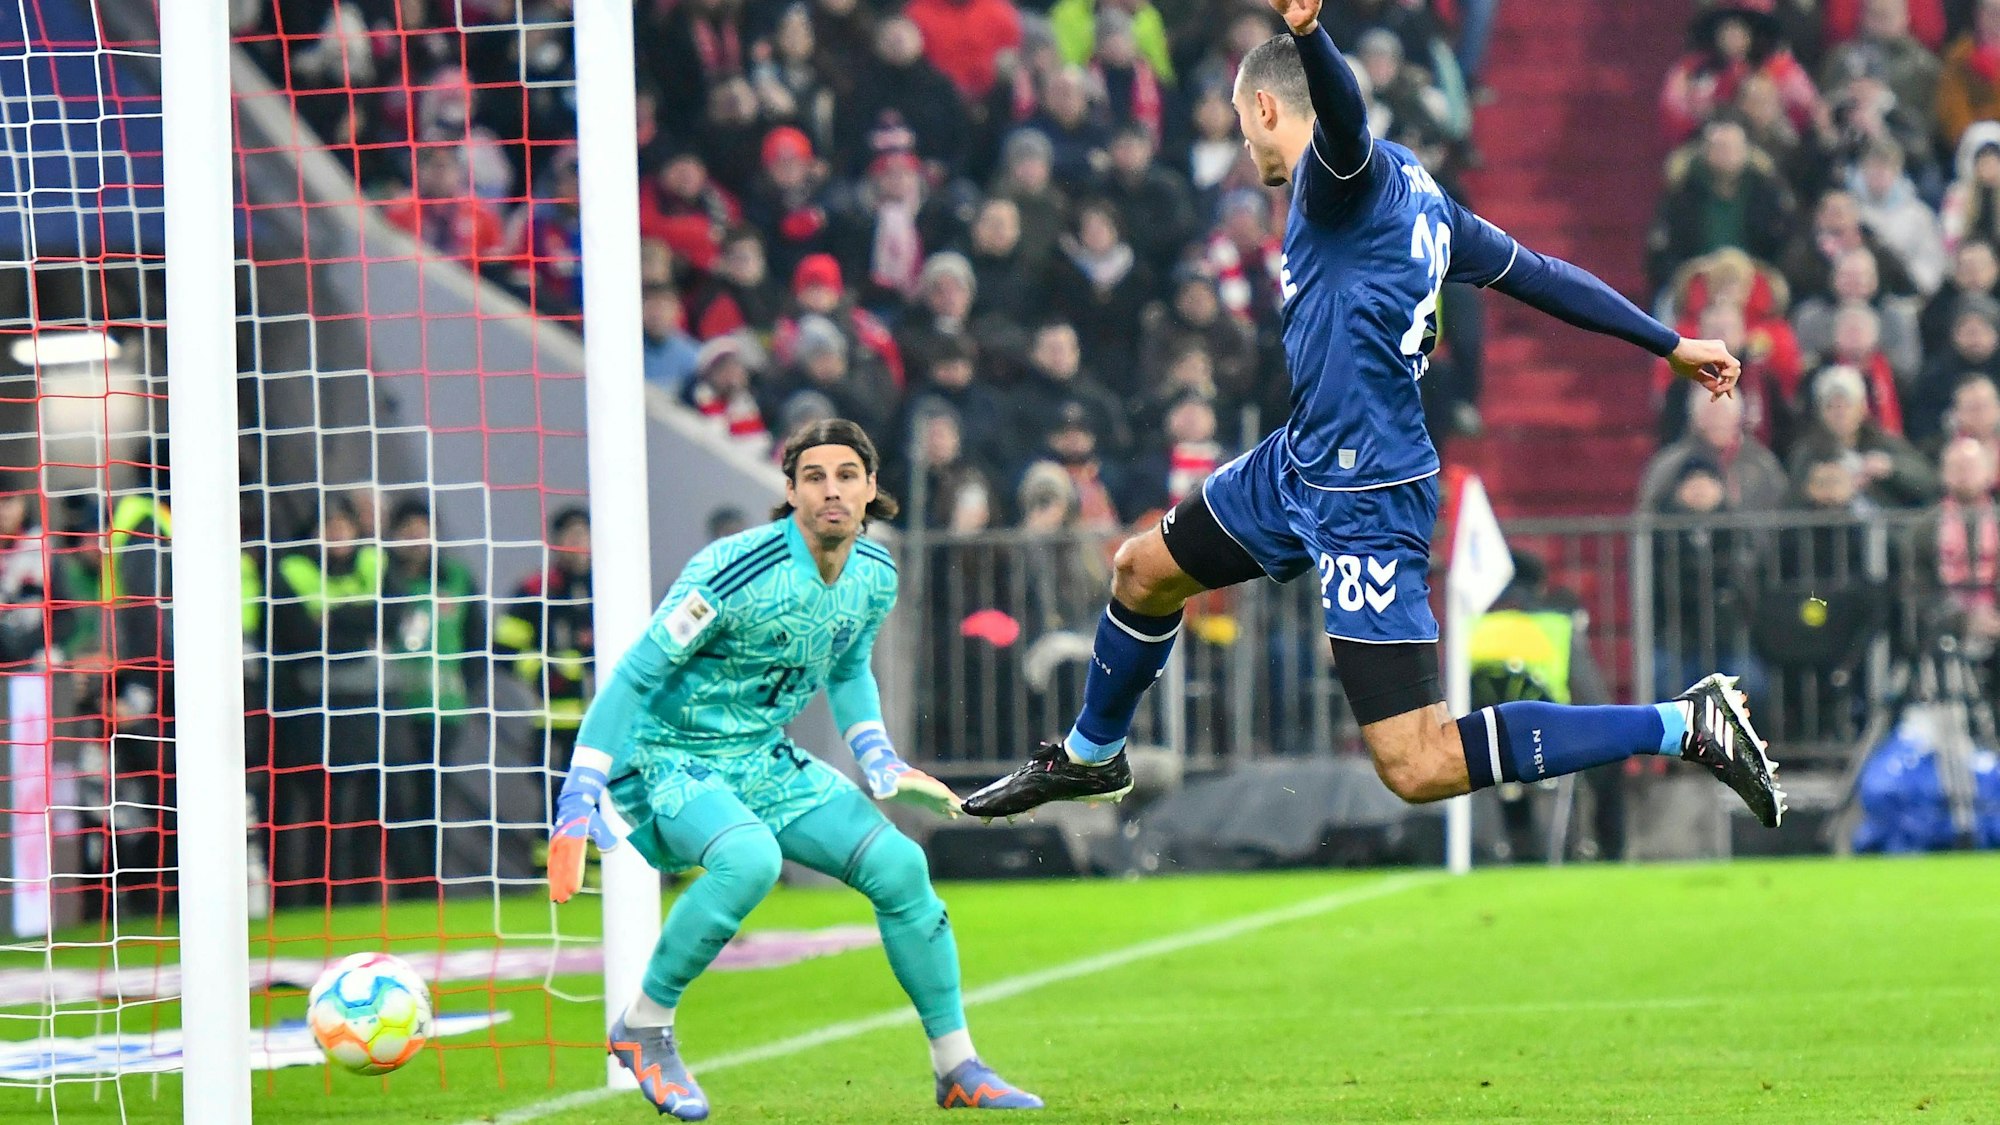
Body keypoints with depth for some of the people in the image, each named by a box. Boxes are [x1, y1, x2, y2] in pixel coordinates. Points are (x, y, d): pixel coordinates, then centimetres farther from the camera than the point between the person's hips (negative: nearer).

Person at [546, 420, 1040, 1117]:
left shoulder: (875, 576, -2)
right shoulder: (734, 571, -25)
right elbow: (634, 678, -22)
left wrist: (882, 764, 5)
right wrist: (578, 802, -26)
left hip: (764, 762, 7)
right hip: (667, 762, -7)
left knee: (899, 866, -4)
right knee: (750, 858, -36)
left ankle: (958, 1070, 10)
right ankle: (643, 1029, -17)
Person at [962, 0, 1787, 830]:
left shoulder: (1354, 175, -17)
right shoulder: (1412, 193, 11)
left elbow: (1343, 116, -41)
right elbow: (1538, 274, 13)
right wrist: (1668, 343, 19)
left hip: (1365, 502, -11)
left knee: (1418, 769, -14)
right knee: (1144, 571, 27)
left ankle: (1689, 725, -13)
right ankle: (1090, 756, 53)